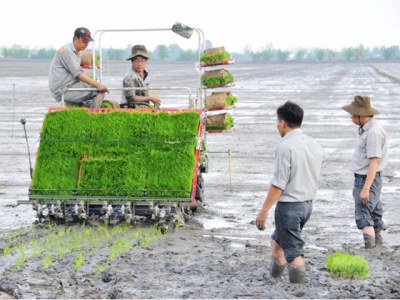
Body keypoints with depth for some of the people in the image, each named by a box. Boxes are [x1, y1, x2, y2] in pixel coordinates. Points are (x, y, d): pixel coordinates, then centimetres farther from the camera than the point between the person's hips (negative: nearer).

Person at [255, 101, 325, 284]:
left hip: (289, 205, -8)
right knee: (277, 241, 24)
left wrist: (264, 210, -15)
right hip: (308, 204, 8)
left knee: (293, 251, -2)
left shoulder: (286, 147, -18)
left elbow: (278, 184, -20)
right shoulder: (315, 146, 6)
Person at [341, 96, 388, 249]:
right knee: (375, 217, 12)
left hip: (369, 180, -10)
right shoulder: (366, 130, 13)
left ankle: (370, 246, -20)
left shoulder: (374, 132, -18)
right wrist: (357, 185, 23)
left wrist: (365, 188, -26)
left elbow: (374, 162, -23)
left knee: (363, 217, -15)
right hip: (362, 179, 10)